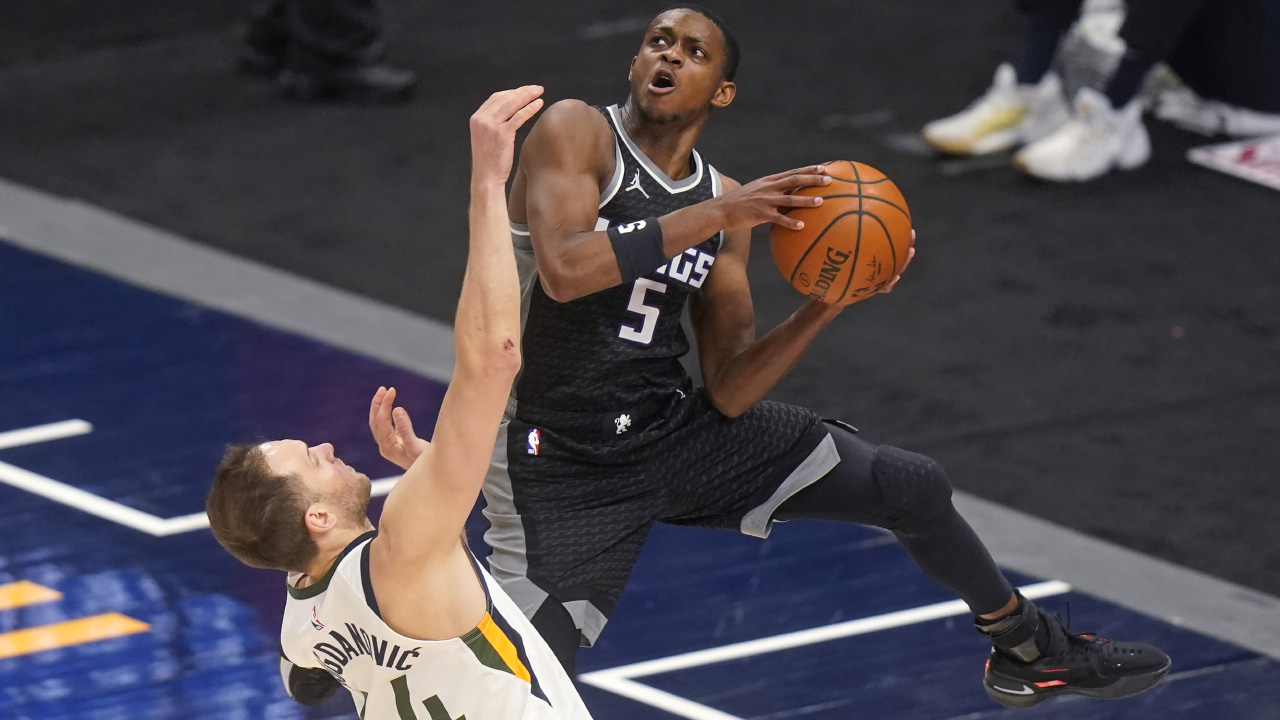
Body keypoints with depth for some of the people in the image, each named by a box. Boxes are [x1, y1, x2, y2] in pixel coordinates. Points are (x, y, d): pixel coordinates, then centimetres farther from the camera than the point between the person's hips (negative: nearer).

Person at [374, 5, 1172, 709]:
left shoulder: (722, 201, 5)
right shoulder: (577, 133, -10)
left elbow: (729, 393, 2)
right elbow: (562, 270, -30)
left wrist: (828, 304, -12)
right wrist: (715, 216, -29)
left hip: (678, 427, 6)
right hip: (565, 463, -6)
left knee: (915, 488, 7)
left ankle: (1032, 652, 31)